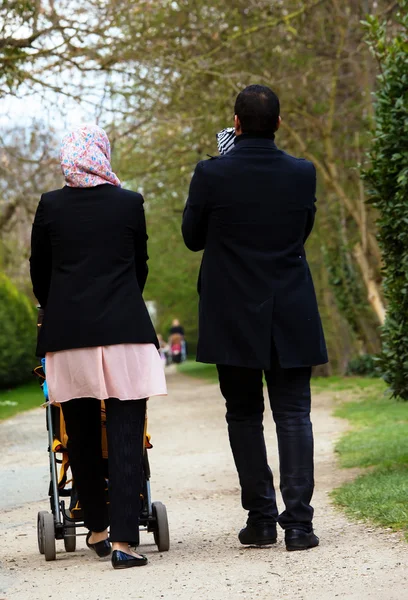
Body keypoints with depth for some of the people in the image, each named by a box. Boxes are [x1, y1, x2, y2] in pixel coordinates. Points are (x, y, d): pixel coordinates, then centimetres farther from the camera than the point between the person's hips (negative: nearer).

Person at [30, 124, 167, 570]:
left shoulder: (50, 206, 3)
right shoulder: (130, 204, 2)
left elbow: (38, 271, 12)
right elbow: (141, 266, 12)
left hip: (68, 331, 1)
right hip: (125, 330, -1)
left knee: (82, 435, 13)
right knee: (125, 436, -3)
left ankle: (96, 528, 23)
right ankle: (123, 541, -10)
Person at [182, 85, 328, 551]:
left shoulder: (211, 175, -10)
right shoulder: (302, 174, -3)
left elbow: (193, 237, 3)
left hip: (234, 319, -1)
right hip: (291, 319, 1)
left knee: (244, 416, 10)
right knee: (293, 414, 3)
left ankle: (261, 518, 10)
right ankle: (298, 521, -4)